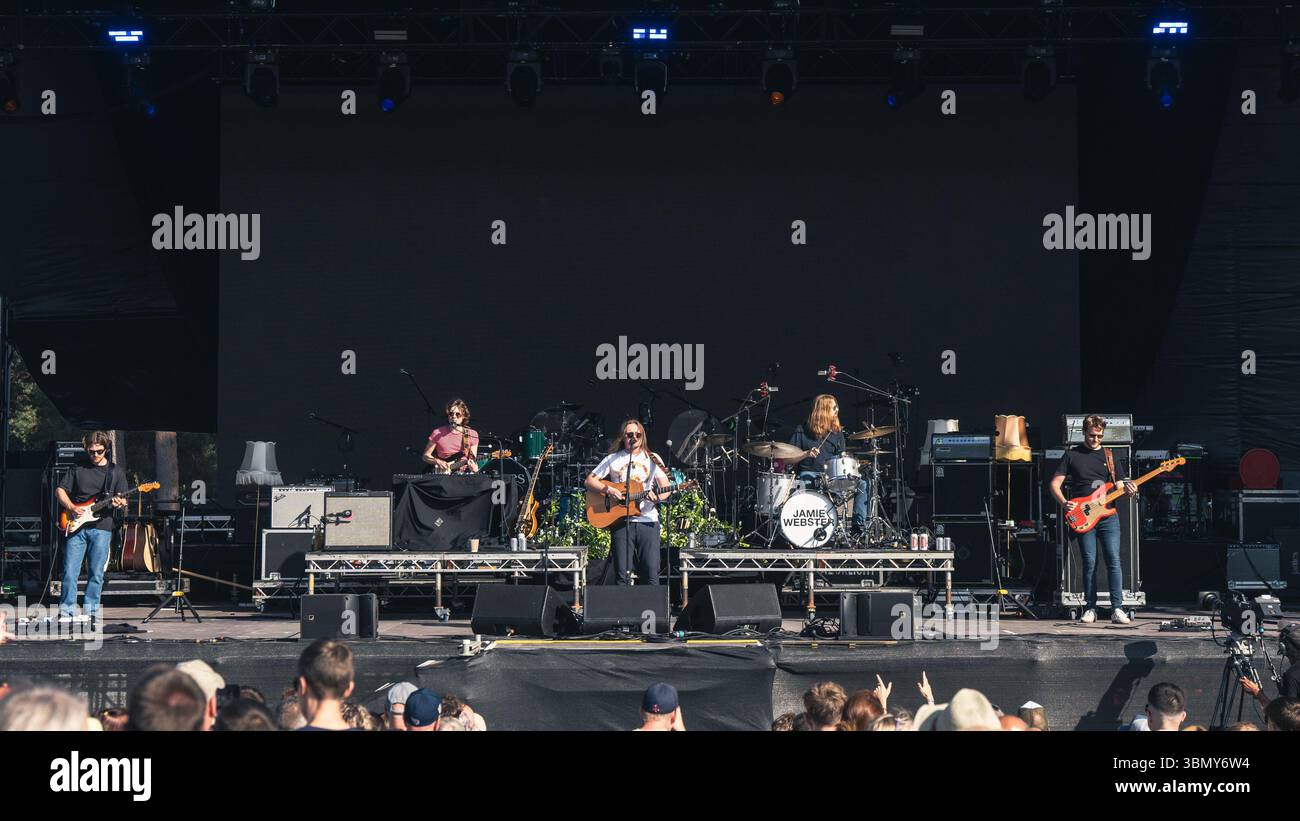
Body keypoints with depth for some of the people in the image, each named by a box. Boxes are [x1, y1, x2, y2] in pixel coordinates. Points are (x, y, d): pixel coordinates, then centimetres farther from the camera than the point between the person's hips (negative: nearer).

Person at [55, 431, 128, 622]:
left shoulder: (116, 472, 10)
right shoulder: (77, 470, 12)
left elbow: (124, 500, 8)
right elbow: (60, 490, 12)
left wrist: (120, 504, -16)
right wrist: (70, 507, -6)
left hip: (101, 527, -1)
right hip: (76, 526, 1)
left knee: (96, 574, -2)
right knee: (70, 572, -5)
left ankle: (90, 613, 4)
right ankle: (67, 612, 1)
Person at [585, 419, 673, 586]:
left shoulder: (653, 459, 12)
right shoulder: (613, 459, 11)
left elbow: (666, 488, 7)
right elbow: (590, 481, 8)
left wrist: (657, 496, -15)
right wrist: (607, 490, -10)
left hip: (648, 520, 0)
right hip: (621, 521, 0)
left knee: (651, 574, -8)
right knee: (622, 575, -5)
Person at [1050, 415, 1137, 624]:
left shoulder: (1109, 456, 14)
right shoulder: (1072, 455, 7)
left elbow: (1117, 485, 16)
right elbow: (1055, 484, 5)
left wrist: (1127, 488, -8)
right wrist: (1064, 503, -13)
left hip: (1108, 515, 1)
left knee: (1114, 560, -9)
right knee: (1090, 563, -2)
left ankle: (1117, 609, -8)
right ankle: (1090, 609, 7)